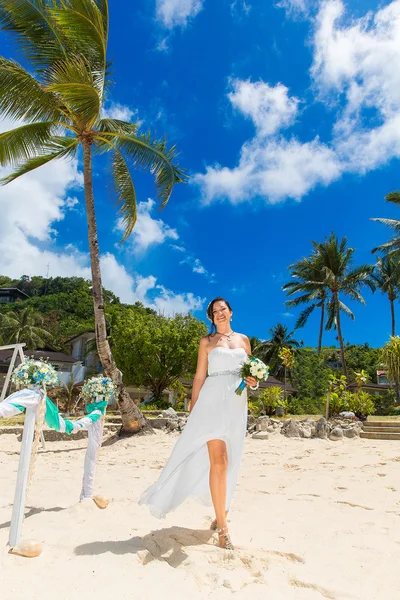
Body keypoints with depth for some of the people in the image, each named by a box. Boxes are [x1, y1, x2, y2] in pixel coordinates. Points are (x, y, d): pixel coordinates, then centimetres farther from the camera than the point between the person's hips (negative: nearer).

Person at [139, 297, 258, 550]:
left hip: (237, 404, 4)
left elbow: (252, 373, 18)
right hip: (213, 401, -3)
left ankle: (222, 512, 32)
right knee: (218, 461, -9)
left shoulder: (244, 339, 13)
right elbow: (199, 377, 3)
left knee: (230, 462, 11)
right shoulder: (207, 341, 5)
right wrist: (192, 410, 0)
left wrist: (254, 382, -5)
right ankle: (222, 527, 1)